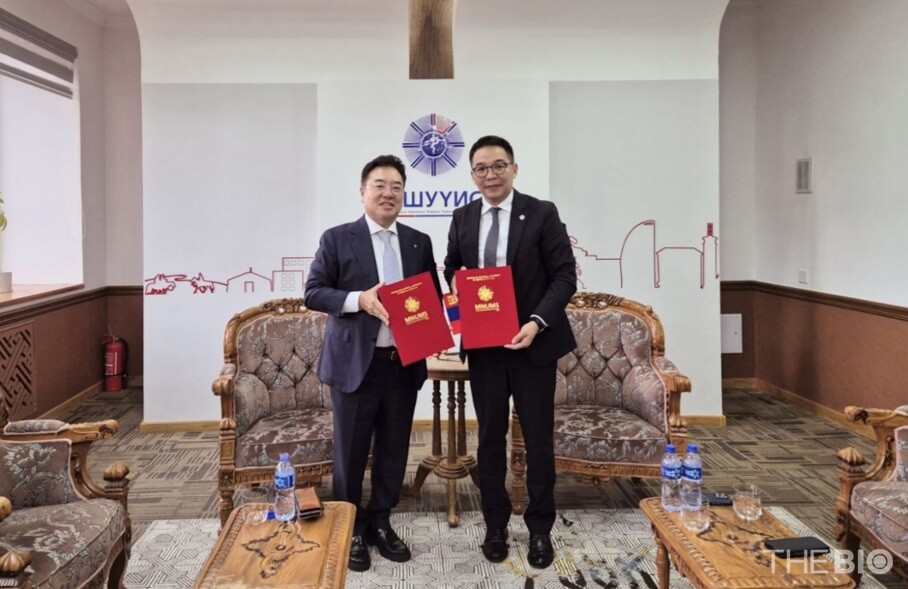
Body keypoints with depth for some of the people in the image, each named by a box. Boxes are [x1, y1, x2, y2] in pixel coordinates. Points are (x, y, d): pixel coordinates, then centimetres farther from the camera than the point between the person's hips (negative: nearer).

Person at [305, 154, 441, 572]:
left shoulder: (419, 242, 10)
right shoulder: (337, 239, -2)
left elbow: (433, 296, 14)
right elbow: (313, 292, -5)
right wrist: (360, 299, -20)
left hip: (405, 363, 4)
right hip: (355, 364, -4)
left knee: (394, 450, 13)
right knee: (351, 452, 7)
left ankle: (380, 523, 31)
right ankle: (349, 530, 25)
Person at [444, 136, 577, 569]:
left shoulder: (542, 213, -6)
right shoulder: (462, 218, 6)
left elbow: (564, 276, -8)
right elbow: (452, 267, 19)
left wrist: (537, 323, -21)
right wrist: (456, 285, -5)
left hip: (533, 342, -3)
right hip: (483, 345, 3)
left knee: (538, 438, 8)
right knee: (490, 437, 12)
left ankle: (540, 529, 25)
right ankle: (495, 524, 28)